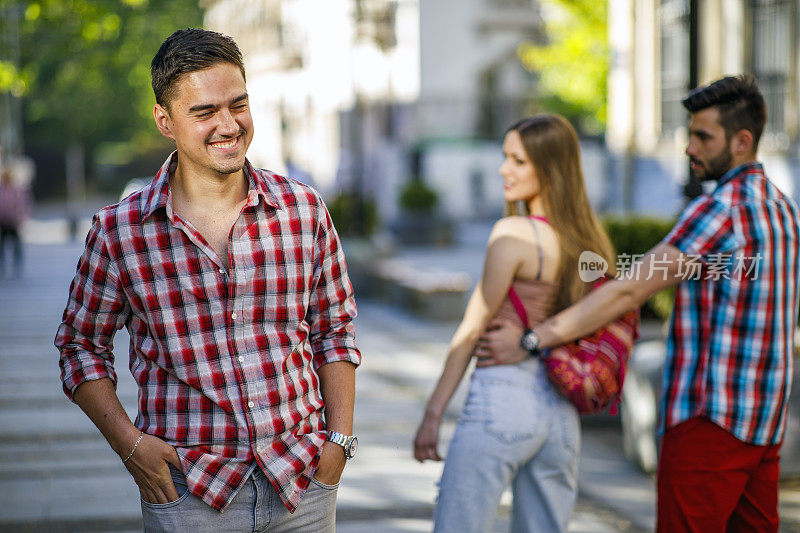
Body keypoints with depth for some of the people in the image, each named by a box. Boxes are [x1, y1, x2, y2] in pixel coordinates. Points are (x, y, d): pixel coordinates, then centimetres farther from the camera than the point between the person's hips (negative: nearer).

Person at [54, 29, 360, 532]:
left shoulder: (304, 209, 0)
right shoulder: (119, 231, -5)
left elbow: (333, 333, 9)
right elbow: (82, 344, 6)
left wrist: (340, 438, 0)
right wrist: (129, 442, -5)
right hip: (187, 489, -2)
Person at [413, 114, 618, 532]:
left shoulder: (513, 233, -10)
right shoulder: (589, 241, 9)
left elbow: (472, 328, -8)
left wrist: (433, 413, -5)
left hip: (502, 401, -7)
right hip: (561, 413, 7)